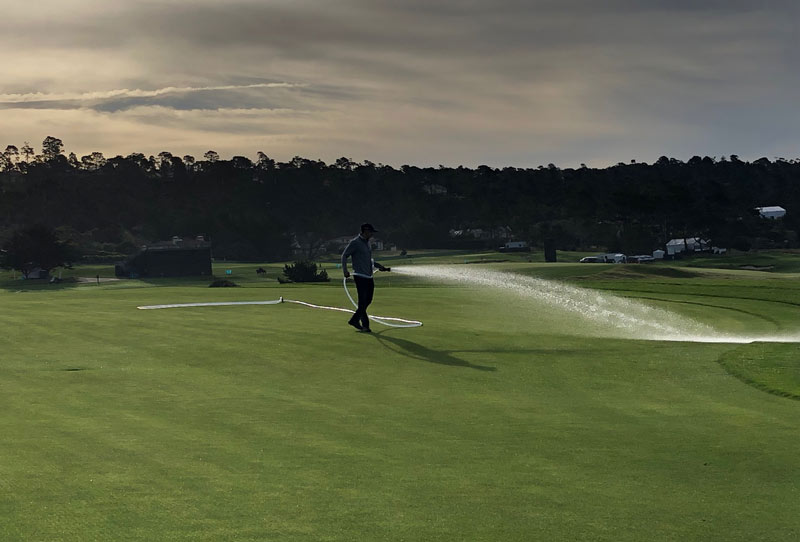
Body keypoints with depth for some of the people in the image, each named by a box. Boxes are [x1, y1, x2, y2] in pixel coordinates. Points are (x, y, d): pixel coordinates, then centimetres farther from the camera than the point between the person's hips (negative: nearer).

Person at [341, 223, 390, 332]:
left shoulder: (367, 243, 18)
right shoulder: (355, 242, -7)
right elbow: (344, 256, -8)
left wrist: (380, 267, 28)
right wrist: (345, 270, -19)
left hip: (369, 277, 9)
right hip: (360, 277, -9)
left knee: (368, 301, 8)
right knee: (363, 302, -7)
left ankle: (354, 320, 18)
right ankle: (365, 325, -1)